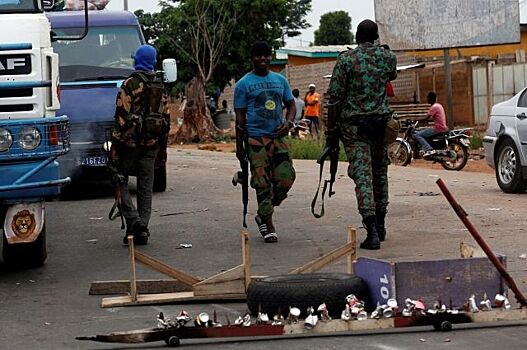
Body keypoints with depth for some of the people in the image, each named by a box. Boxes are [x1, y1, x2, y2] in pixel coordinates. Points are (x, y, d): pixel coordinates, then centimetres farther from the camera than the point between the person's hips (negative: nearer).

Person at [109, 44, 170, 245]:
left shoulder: (131, 84, -10)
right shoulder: (161, 86, 11)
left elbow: (122, 116, -14)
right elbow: (166, 116, 13)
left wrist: (115, 144, -12)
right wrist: (162, 142, 20)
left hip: (130, 141, -5)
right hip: (151, 144, 6)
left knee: (120, 182, 4)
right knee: (145, 187, 9)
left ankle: (134, 221, -12)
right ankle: (142, 229, 7)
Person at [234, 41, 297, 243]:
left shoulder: (280, 80, 12)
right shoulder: (244, 84, 1)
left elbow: (291, 105, 17)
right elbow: (240, 116, 1)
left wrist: (288, 123, -5)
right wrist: (239, 146, -1)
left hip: (278, 136, 4)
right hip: (256, 138, -4)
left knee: (286, 178, -6)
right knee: (263, 183, -4)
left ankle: (263, 215, 16)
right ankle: (268, 226, 5)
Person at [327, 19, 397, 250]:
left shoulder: (346, 59, -6)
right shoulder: (388, 57, 3)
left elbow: (335, 95, -8)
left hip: (353, 124, -3)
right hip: (381, 121, 3)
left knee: (362, 175, -7)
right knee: (380, 173, 17)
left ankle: (372, 232, -18)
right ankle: (380, 226, 26)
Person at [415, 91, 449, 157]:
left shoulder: (434, 107, -14)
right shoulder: (438, 105, 17)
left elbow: (426, 118, -18)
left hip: (438, 129, -10)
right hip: (443, 128, 10)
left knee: (417, 135, -12)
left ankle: (429, 149, -25)